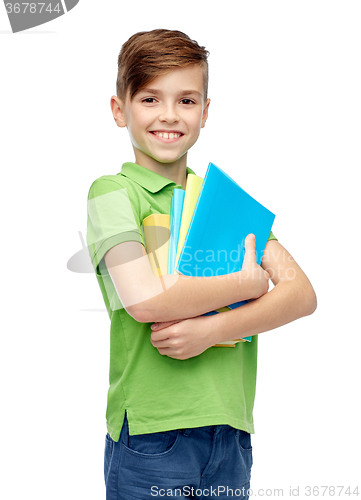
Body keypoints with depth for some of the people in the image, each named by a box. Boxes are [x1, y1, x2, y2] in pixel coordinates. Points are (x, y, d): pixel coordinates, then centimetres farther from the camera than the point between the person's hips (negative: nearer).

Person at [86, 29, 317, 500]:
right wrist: (248, 283, -8)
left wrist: (213, 328, -15)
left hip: (231, 430, 5)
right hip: (151, 429, -4)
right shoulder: (113, 192, -3)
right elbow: (144, 299, -20)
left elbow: (302, 293, 1)